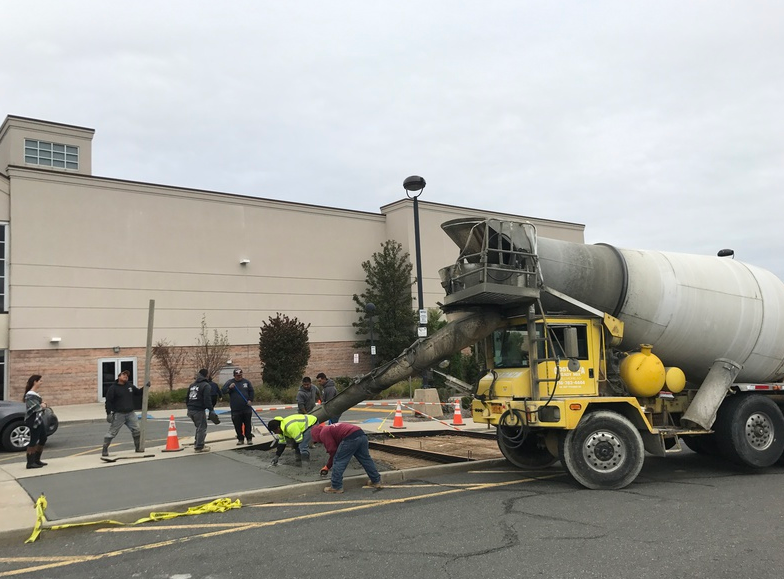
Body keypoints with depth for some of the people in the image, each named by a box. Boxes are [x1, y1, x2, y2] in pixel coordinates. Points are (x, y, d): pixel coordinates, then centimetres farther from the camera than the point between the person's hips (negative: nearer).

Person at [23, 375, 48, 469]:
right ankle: (30, 463, 0)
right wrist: (41, 406, -7)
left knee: (43, 439, 14)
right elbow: (33, 408, -24)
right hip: (33, 420, -10)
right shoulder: (30, 395, -15)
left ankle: (37, 460, 23)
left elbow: (41, 403, 16)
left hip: (39, 419, 10)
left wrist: (43, 404, -6)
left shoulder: (36, 394, 14)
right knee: (33, 441, -6)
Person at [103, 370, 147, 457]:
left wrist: (145, 387, 5)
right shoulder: (113, 388, -6)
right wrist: (108, 413, -15)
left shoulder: (130, 386, 11)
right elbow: (108, 401, -9)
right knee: (112, 432, -3)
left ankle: (138, 448, 19)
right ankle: (104, 450, 4)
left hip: (130, 414, 5)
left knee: (136, 430, 6)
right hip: (118, 414, -5)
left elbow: (138, 392, 22)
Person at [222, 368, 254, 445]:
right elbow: (223, 391, -6)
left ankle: (249, 438, 13)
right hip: (235, 409, -1)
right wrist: (229, 388, -25)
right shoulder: (229, 382, 2)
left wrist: (250, 400, -4)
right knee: (238, 425, 2)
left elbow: (251, 391, 10)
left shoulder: (246, 382, 7)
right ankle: (240, 439, 14)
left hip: (247, 408, 1)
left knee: (247, 424, 4)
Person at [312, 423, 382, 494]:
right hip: (362, 435, 10)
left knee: (338, 461, 4)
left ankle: (336, 487, 8)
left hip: (350, 438, -10)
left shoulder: (323, 433, 9)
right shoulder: (330, 428, 37)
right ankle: (376, 481, 33)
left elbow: (333, 450, 4)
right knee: (366, 459, 22)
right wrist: (327, 467, 43)